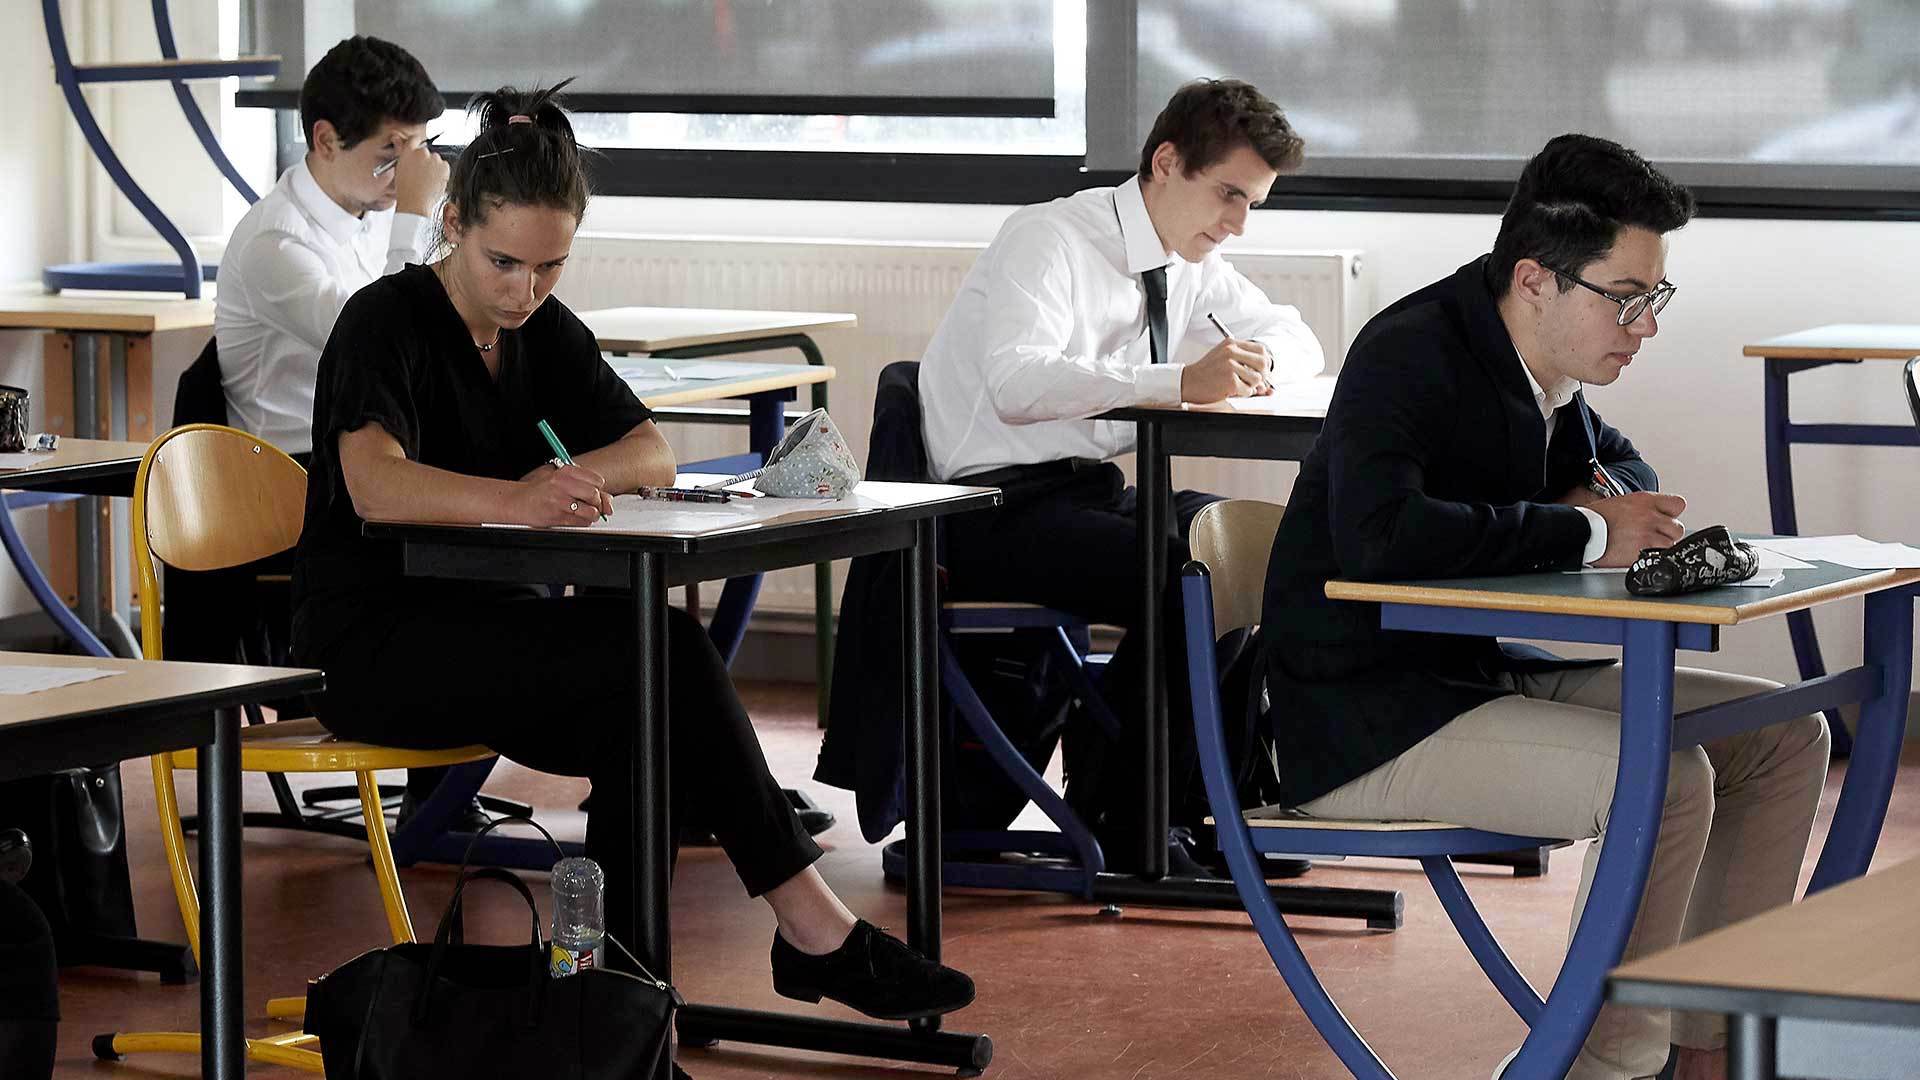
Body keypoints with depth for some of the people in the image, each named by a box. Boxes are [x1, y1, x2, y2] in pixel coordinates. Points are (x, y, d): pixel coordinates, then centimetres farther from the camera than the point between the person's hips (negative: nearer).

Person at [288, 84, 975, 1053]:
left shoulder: (544, 333, 9)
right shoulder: (388, 322, -14)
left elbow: (652, 452, 5)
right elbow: (375, 484, -31)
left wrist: (571, 477, -19)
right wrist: (519, 500, -49)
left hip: (487, 628, 7)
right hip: (373, 645, -7)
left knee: (642, 727, -27)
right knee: (665, 648, -27)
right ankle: (812, 928, -24)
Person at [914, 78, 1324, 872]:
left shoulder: (1189, 263, 10)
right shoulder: (1051, 240, -14)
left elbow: (1294, 338, 21)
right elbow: (1018, 382, -30)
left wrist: (1260, 361, -5)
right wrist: (1181, 381, -39)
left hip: (1092, 494, 9)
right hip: (999, 505, -9)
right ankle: (1117, 825, -13)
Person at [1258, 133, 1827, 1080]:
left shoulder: (1545, 364, 7)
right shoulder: (1413, 355, -19)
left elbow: (1620, 463, 28)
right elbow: (1380, 537, -36)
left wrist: (1607, 493, 0)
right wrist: (1584, 532, -25)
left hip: (1495, 673, 10)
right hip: (1369, 717, -10)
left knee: (1786, 739, 6)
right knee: (1667, 778, -28)